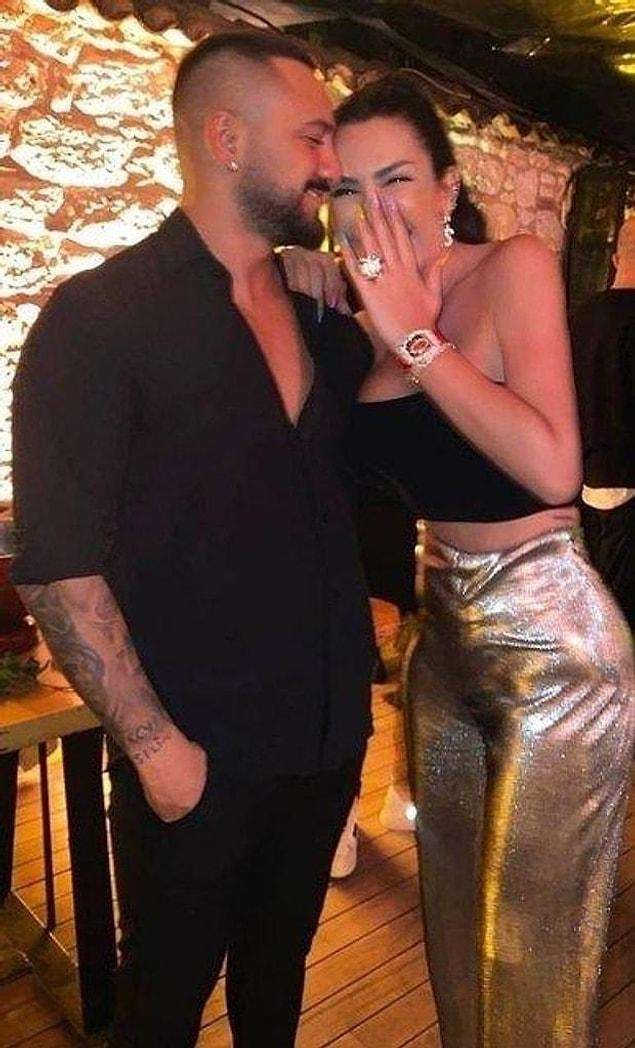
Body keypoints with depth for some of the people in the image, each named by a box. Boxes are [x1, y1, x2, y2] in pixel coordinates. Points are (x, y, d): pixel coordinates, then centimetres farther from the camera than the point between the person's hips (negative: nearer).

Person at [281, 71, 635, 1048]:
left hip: (551, 638, -6)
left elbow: (553, 470, -27)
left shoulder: (514, 268, -14)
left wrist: (417, 338, -21)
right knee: (456, 920, 23)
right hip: (446, 627, 7)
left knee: (534, 944, 12)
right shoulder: (377, 315, 6)